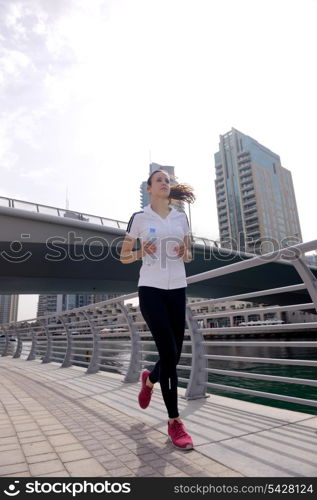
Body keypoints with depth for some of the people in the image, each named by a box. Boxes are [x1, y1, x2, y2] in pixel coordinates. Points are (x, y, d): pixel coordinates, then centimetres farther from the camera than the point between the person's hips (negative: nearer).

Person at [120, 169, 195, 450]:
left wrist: (185, 253, -5)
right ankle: (174, 421, 8)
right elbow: (123, 256, 7)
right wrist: (141, 252, -13)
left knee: (174, 355, 9)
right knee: (169, 354, -9)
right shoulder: (139, 218, 2)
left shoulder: (181, 218, 12)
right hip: (151, 289, -4)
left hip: (177, 289, 4)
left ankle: (149, 379, 43)